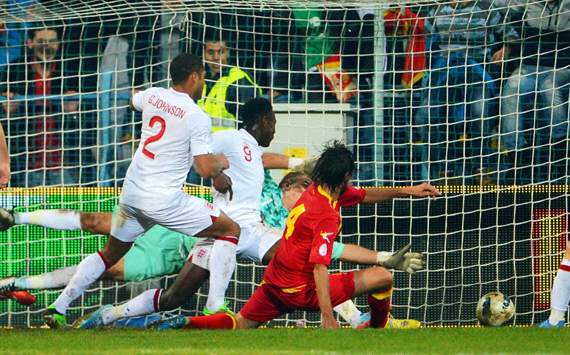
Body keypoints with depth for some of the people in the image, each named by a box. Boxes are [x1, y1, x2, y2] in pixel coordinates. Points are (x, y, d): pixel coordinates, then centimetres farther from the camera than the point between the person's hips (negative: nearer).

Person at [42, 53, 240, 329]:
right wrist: (222, 163, 8)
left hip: (131, 192, 6)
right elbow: (206, 169, -15)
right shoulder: (197, 117, -11)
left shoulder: (153, 96, 7)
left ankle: (58, 308, 14)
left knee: (111, 252, 24)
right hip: (165, 199, -6)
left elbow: (133, 102, 34)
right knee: (231, 230, 6)